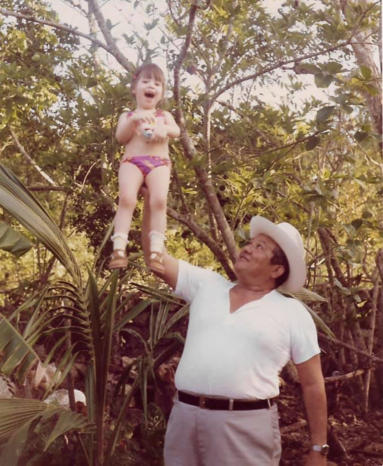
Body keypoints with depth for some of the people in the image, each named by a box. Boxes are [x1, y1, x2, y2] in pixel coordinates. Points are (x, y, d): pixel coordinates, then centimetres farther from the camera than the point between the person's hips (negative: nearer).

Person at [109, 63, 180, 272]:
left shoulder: (164, 115, 27)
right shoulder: (128, 116, 23)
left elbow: (177, 131, 8)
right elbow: (120, 137, 4)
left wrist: (164, 130, -15)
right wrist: (134, 120, -11)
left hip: (159, 163, 1)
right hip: (132, 161, 0)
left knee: (159, 200, -26)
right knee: (127, 198, -27)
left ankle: (156, 252, -27)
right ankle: (119, 249, -29)